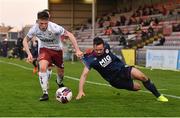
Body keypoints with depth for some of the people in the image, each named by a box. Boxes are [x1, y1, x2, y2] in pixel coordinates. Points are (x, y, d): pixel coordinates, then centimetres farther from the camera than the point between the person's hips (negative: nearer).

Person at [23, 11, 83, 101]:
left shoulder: (54, 28, -33)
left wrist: (77, 50, -32)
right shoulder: (34, 29, -23)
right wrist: (29, 53, -21)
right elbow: (25, 40, -7)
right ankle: (45, 93, -20)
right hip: (44, 49, 0)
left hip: (57, 49, 0)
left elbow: (70, 35, -26)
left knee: (60, 71, 13)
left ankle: (59, 83, 52)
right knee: (42, 67, -27)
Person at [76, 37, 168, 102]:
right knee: (137, 87, -5)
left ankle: (158, 96, -5)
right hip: (115, 80, -2)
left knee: (141, 76, -23)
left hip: (122, 69, 2)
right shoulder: (91, 59, -22)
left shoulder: (106, 47, -12)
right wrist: (80, 91, -32)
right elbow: (84, 75, -25)